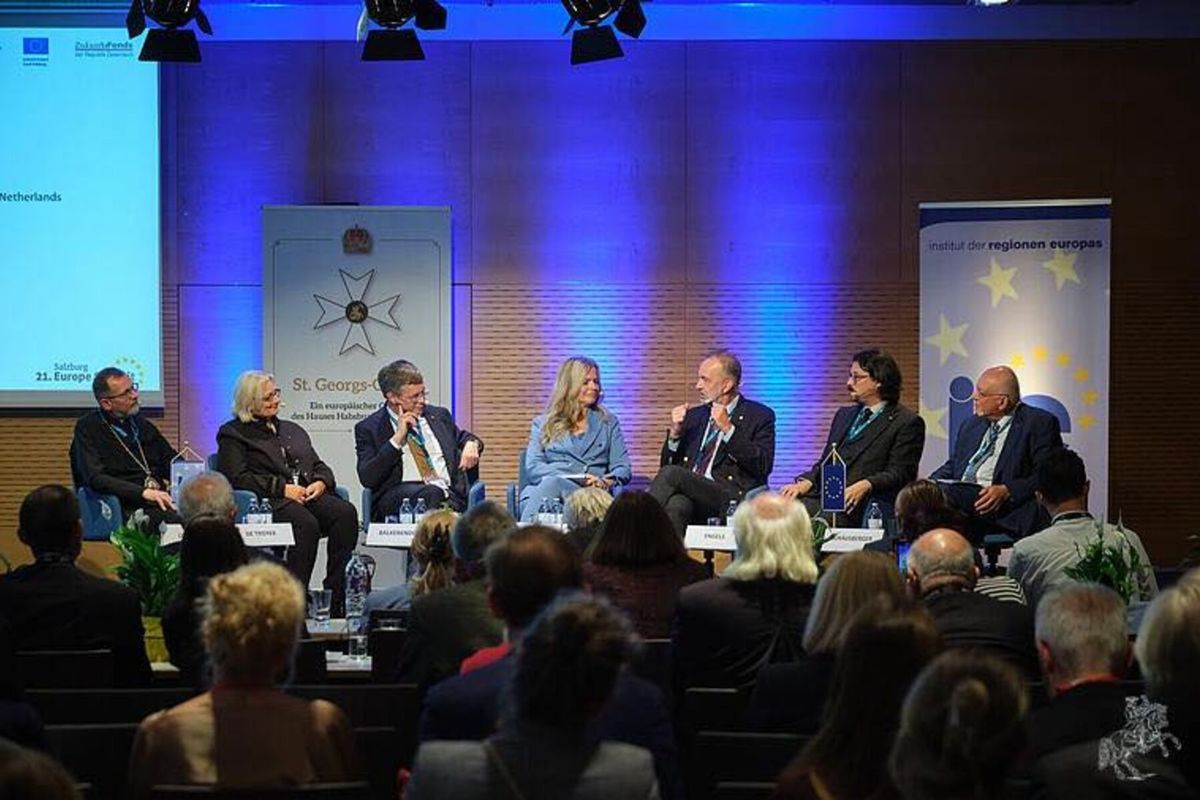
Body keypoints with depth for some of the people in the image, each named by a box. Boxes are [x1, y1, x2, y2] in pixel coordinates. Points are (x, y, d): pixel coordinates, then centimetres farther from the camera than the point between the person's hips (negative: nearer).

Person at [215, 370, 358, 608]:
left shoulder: (293, 430, 31)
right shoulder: (233, 434, 12)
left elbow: (319, 467, 27)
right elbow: (236, 477, -3)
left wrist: (320, 483, 1)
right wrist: (282, 488, -11)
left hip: (309, 494, 5)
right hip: (270, 501, -5)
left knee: (346, 513, -28)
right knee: (306, 523, -38)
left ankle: (338, 600, -31)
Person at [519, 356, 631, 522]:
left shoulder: (608, 423, 24)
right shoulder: (543, 424, 21)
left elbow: (623, 469, 15)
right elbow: (532, 468, 6)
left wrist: (607, 482, -11)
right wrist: (577, 476, -9)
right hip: (542, 489, 1)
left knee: (552, 484, -38)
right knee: (551, 481, -40)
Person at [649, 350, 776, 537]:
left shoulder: (759, 416, 9)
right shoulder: (694, 416, 25)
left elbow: (763, 467, -6)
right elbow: (667, 464, 22)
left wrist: (728, 429, -9)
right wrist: (675, 433, 4)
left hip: (729, 501, -4)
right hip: (689, 495, 4)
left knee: (671, 474, -29)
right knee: (676, 504, -35)